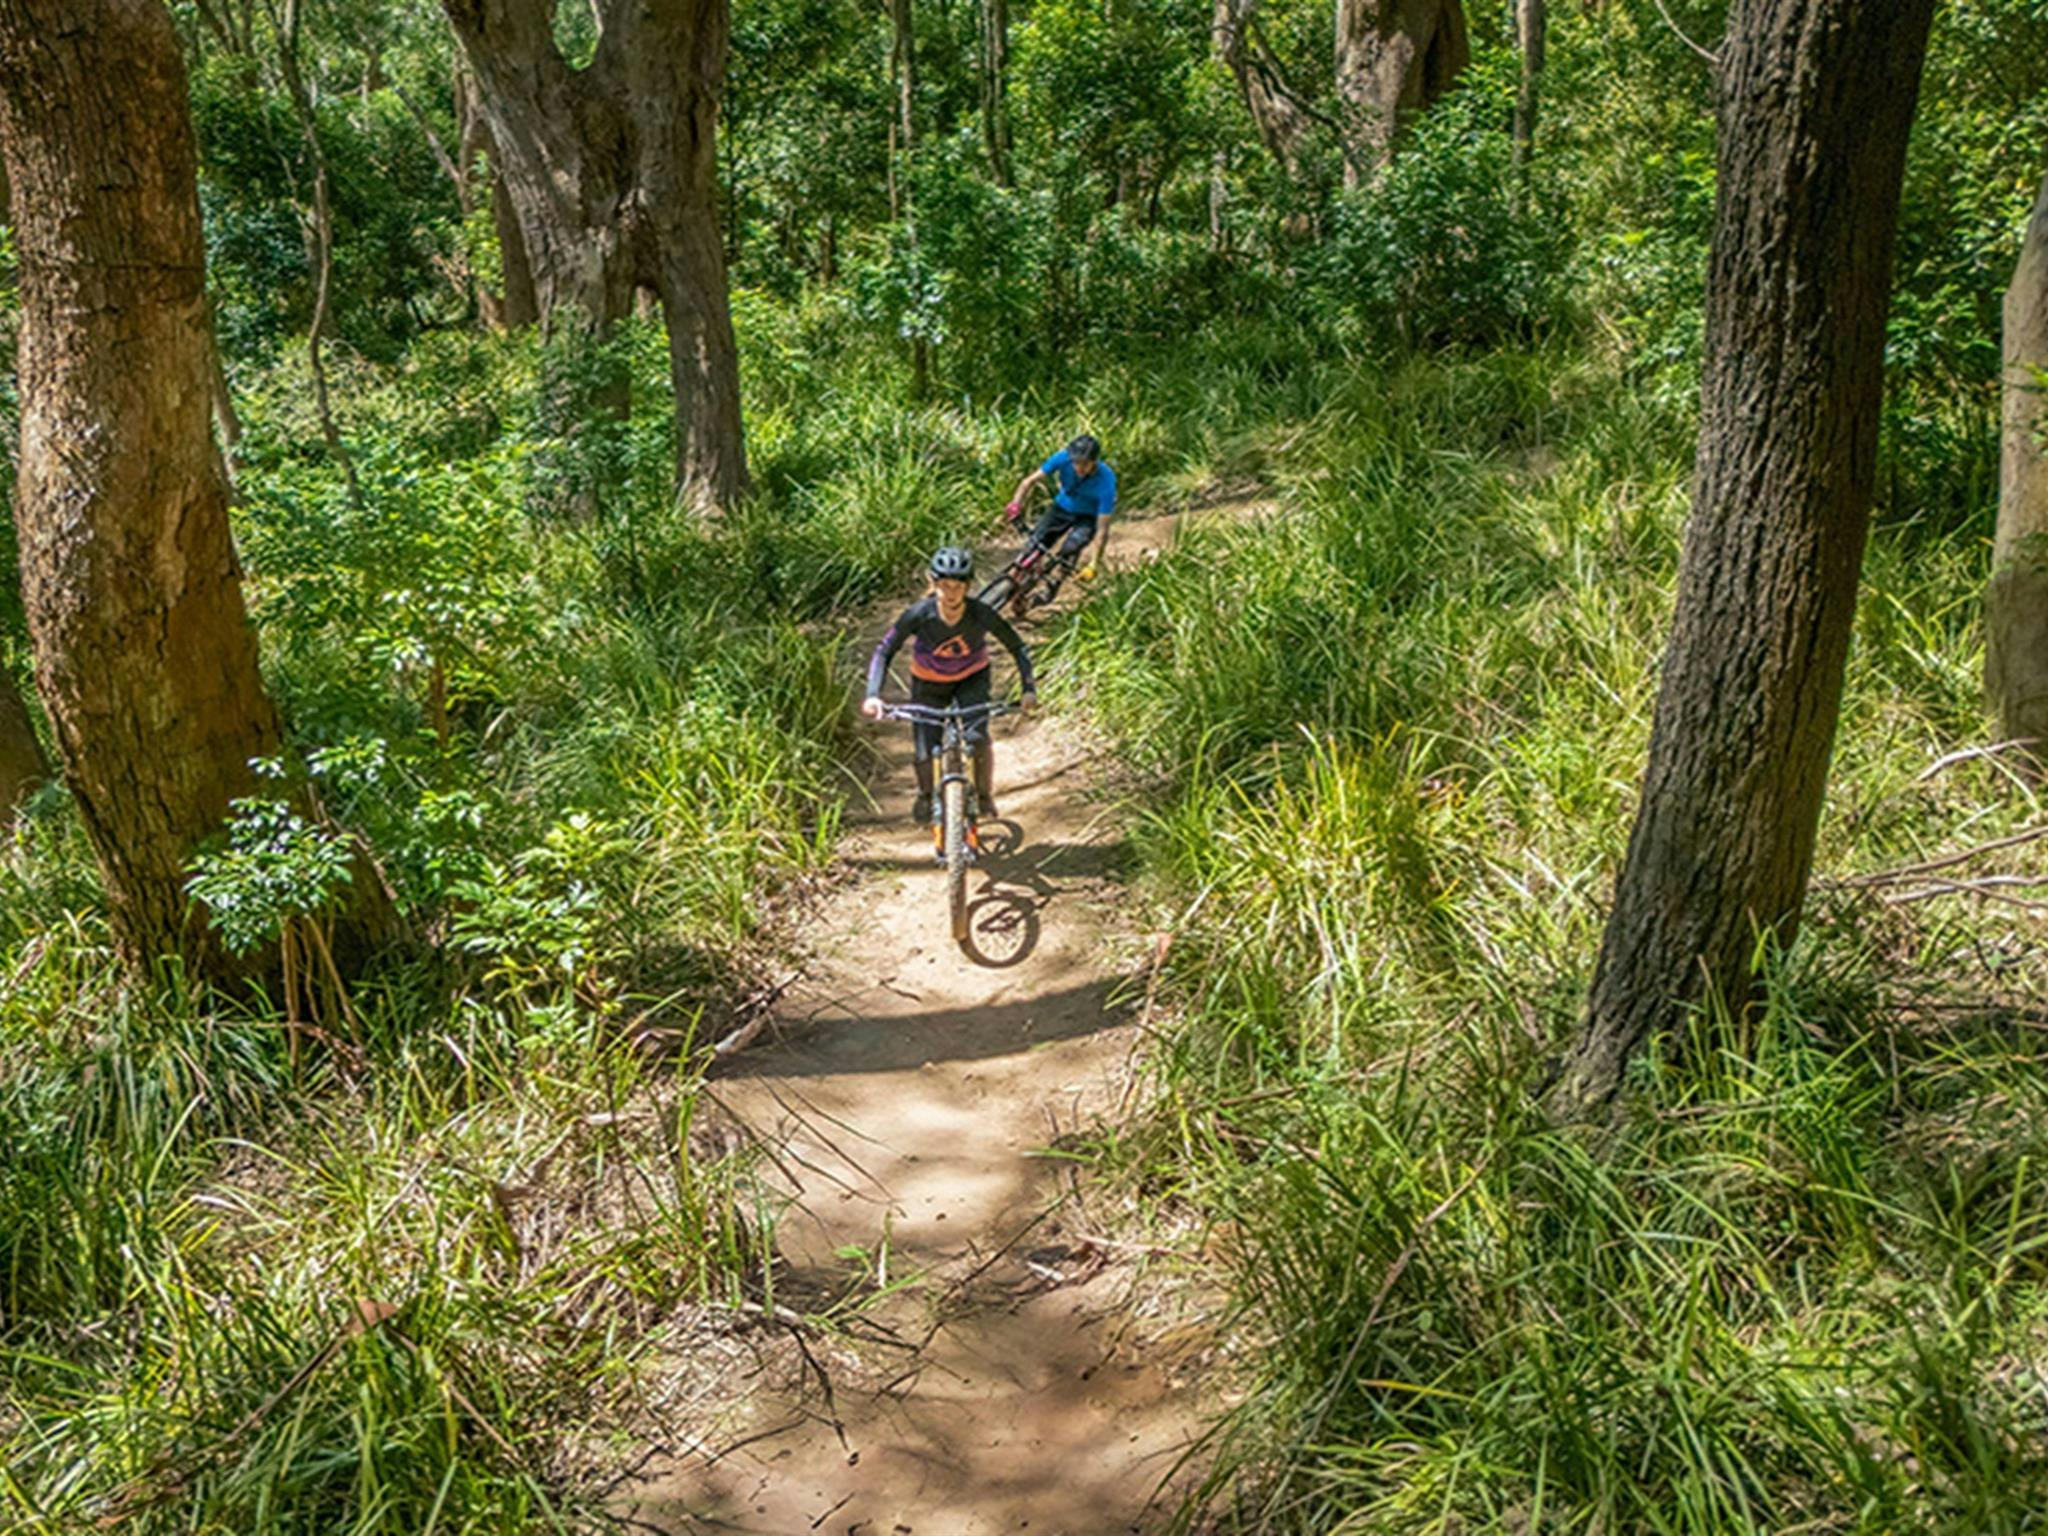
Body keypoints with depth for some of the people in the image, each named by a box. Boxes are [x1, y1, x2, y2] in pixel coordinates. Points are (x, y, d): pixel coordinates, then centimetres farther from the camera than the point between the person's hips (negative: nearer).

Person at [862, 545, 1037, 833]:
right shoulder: (918, 614, -30)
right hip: (928, 684, 0)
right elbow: (884, 652, -22)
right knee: (926, 756, -7)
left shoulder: (981, 614, -29)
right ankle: (925, 795, 29)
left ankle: (985, 796, 6)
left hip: (971, 679, 0)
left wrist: (1029, 688, -26)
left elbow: (1016, 647, -16)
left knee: (977, 738, -23)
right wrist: (873, 695, -34)